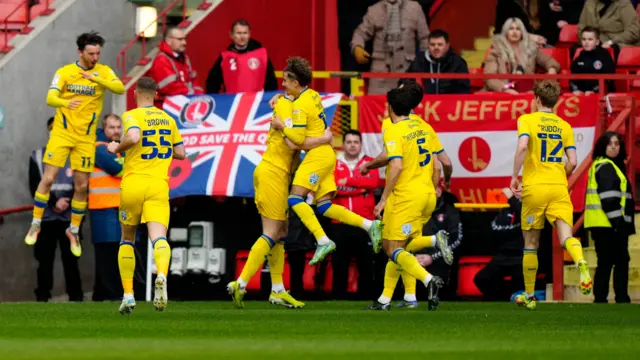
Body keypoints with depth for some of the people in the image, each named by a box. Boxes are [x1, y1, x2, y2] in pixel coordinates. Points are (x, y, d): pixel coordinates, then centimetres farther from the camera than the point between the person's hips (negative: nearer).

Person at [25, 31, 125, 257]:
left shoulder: (103, 72, -1)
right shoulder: (65, 72, -3)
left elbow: (120, 88, -19)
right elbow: (50, 98, -15)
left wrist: (95, 78, -32)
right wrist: (65, 102, -38)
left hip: (86, 137, 1)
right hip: (62, 133, -1)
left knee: (82, 186, 4)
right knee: (48, 178, -7)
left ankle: (74, 230, 21)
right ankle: (36, 224, 8)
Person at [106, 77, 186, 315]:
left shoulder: (132, 115, -2)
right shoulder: (168, 119, 14)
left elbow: (134, 137, -24)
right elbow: (181, 153, 20)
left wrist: (117, 148, -6)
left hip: (133, 183, -2)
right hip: (159, 186, 2)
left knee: (127, 239, 16)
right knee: (158, 237, -13)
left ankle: (128, 294, 14)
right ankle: (162, 275, -45)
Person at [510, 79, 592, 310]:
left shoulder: (527, 120, 2)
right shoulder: (564, 126, 11)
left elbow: (522, 146, -17)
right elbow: (572, 162, 5)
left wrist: (515, 177, -10)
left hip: (534, 187, -2)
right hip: (558, 188, 2)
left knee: (531, 244, 11)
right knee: (566, 235, -10)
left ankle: (529, 296, 19)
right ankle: (581, 264, -44)